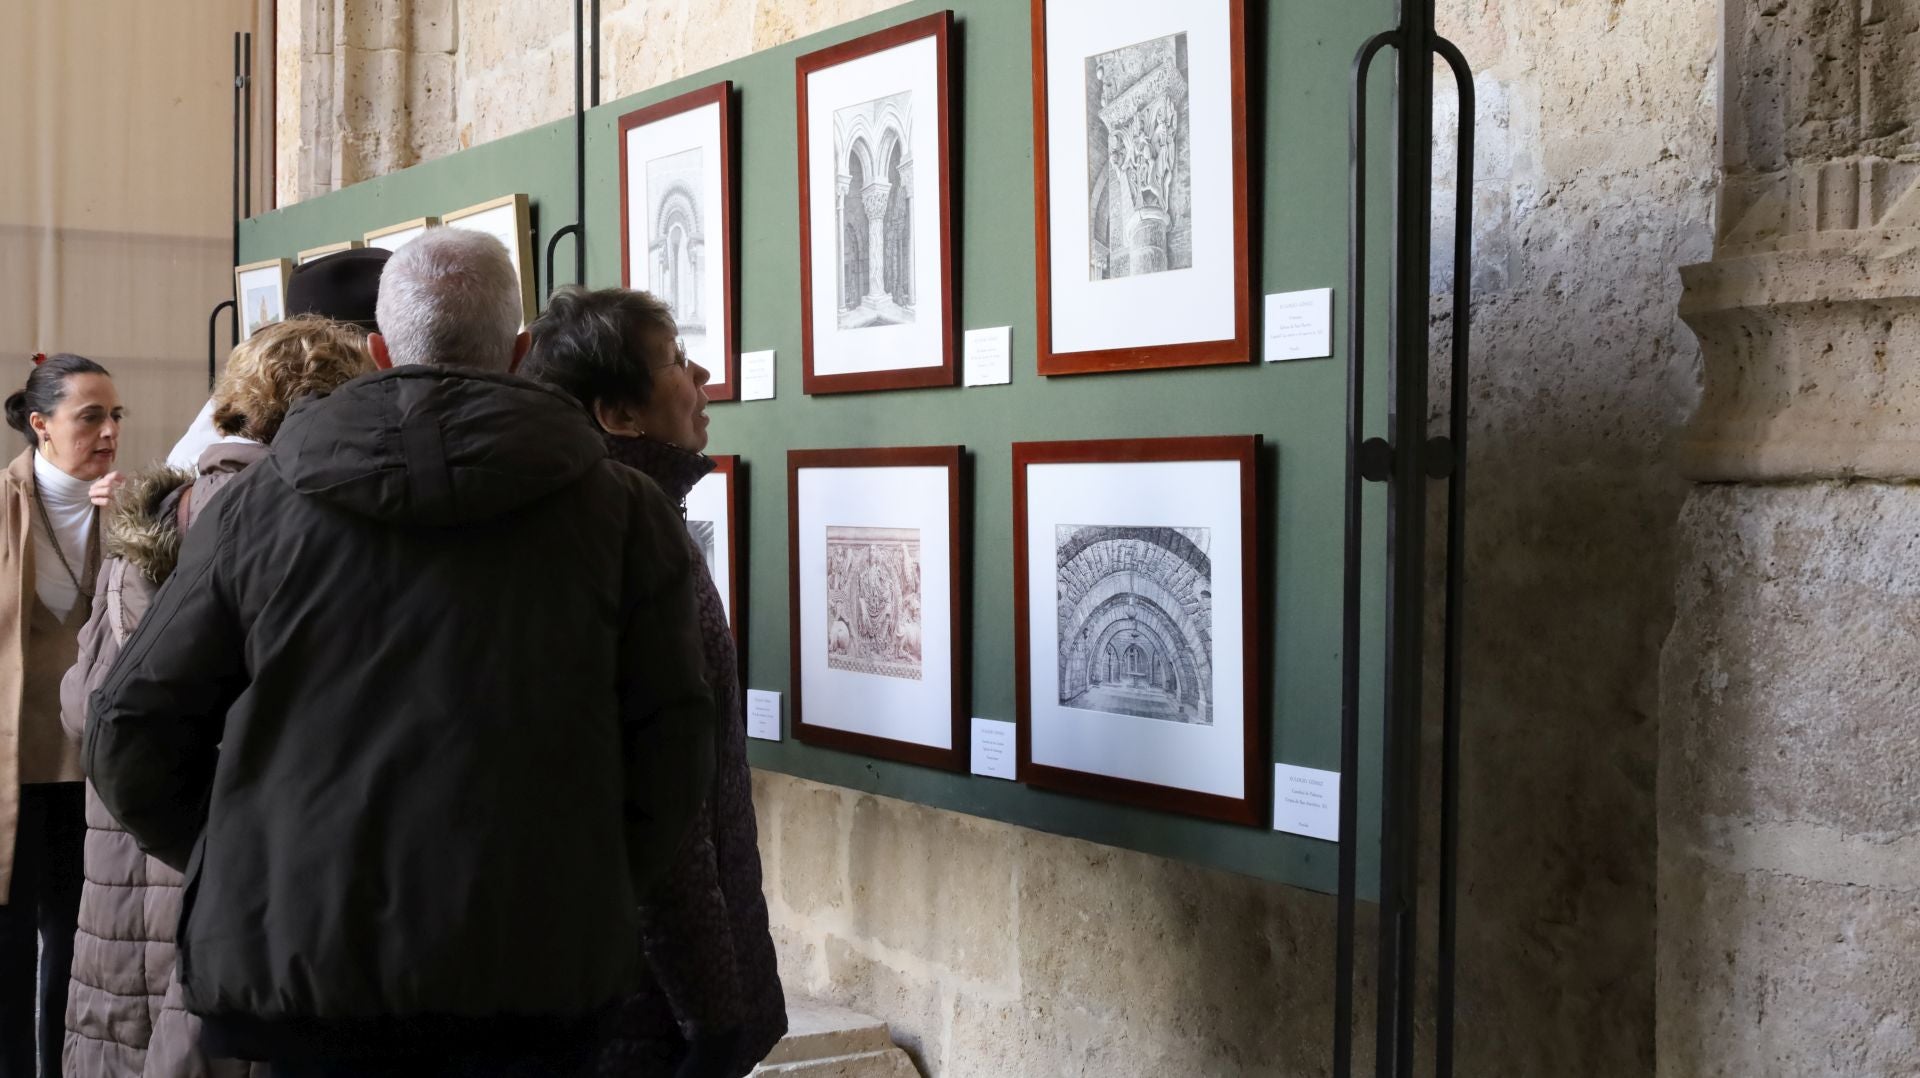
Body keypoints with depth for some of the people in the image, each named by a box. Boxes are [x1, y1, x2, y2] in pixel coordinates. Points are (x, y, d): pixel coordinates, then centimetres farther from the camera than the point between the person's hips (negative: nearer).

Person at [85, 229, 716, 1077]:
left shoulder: (257, 503, 3)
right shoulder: (623, 510, 0)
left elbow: (130, 734, 5)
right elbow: (670, 748, -3)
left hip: (295, 962, 1)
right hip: (537, 977, -1)